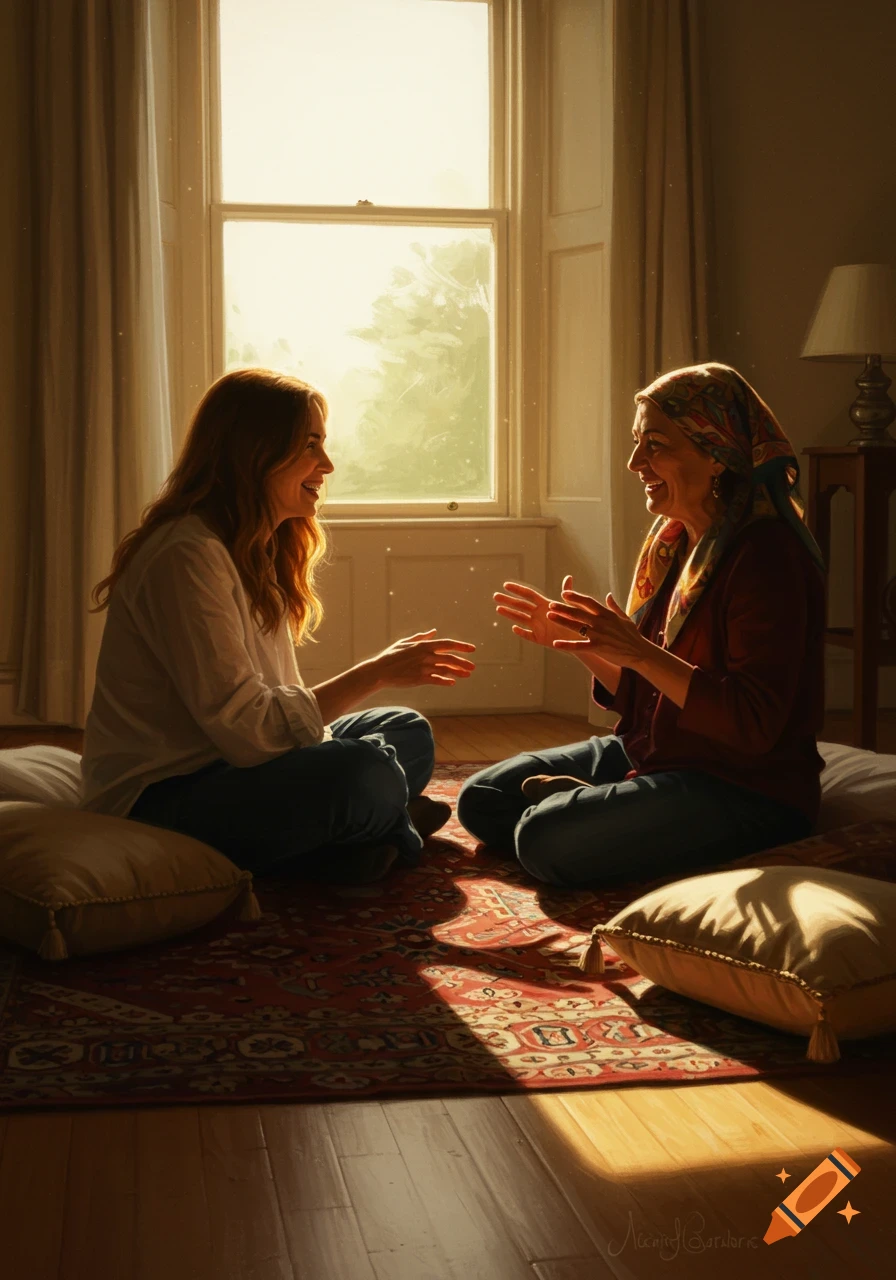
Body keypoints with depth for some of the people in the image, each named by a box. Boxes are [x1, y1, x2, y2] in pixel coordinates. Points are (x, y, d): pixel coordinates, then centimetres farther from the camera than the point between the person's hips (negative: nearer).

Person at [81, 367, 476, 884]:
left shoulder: (260, 550, 11)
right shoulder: (188, 556, -20)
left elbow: (273, 705, 5)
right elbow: (245, 727, -24)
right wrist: (378, 672, -19)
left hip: (224, 765, 10)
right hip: (160, 798, -10)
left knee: (408, 732, 9)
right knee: (365, 773, -27)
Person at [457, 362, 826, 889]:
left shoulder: (767, 558, -19)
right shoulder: (673, 544, 7)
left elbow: (754, 724, -25)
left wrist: (637, 651, -30)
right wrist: (578, 642, -2)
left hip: (748, 791, -9)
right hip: (652, 755, 9)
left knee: (547, 837, -25)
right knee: (481, 799, 5)